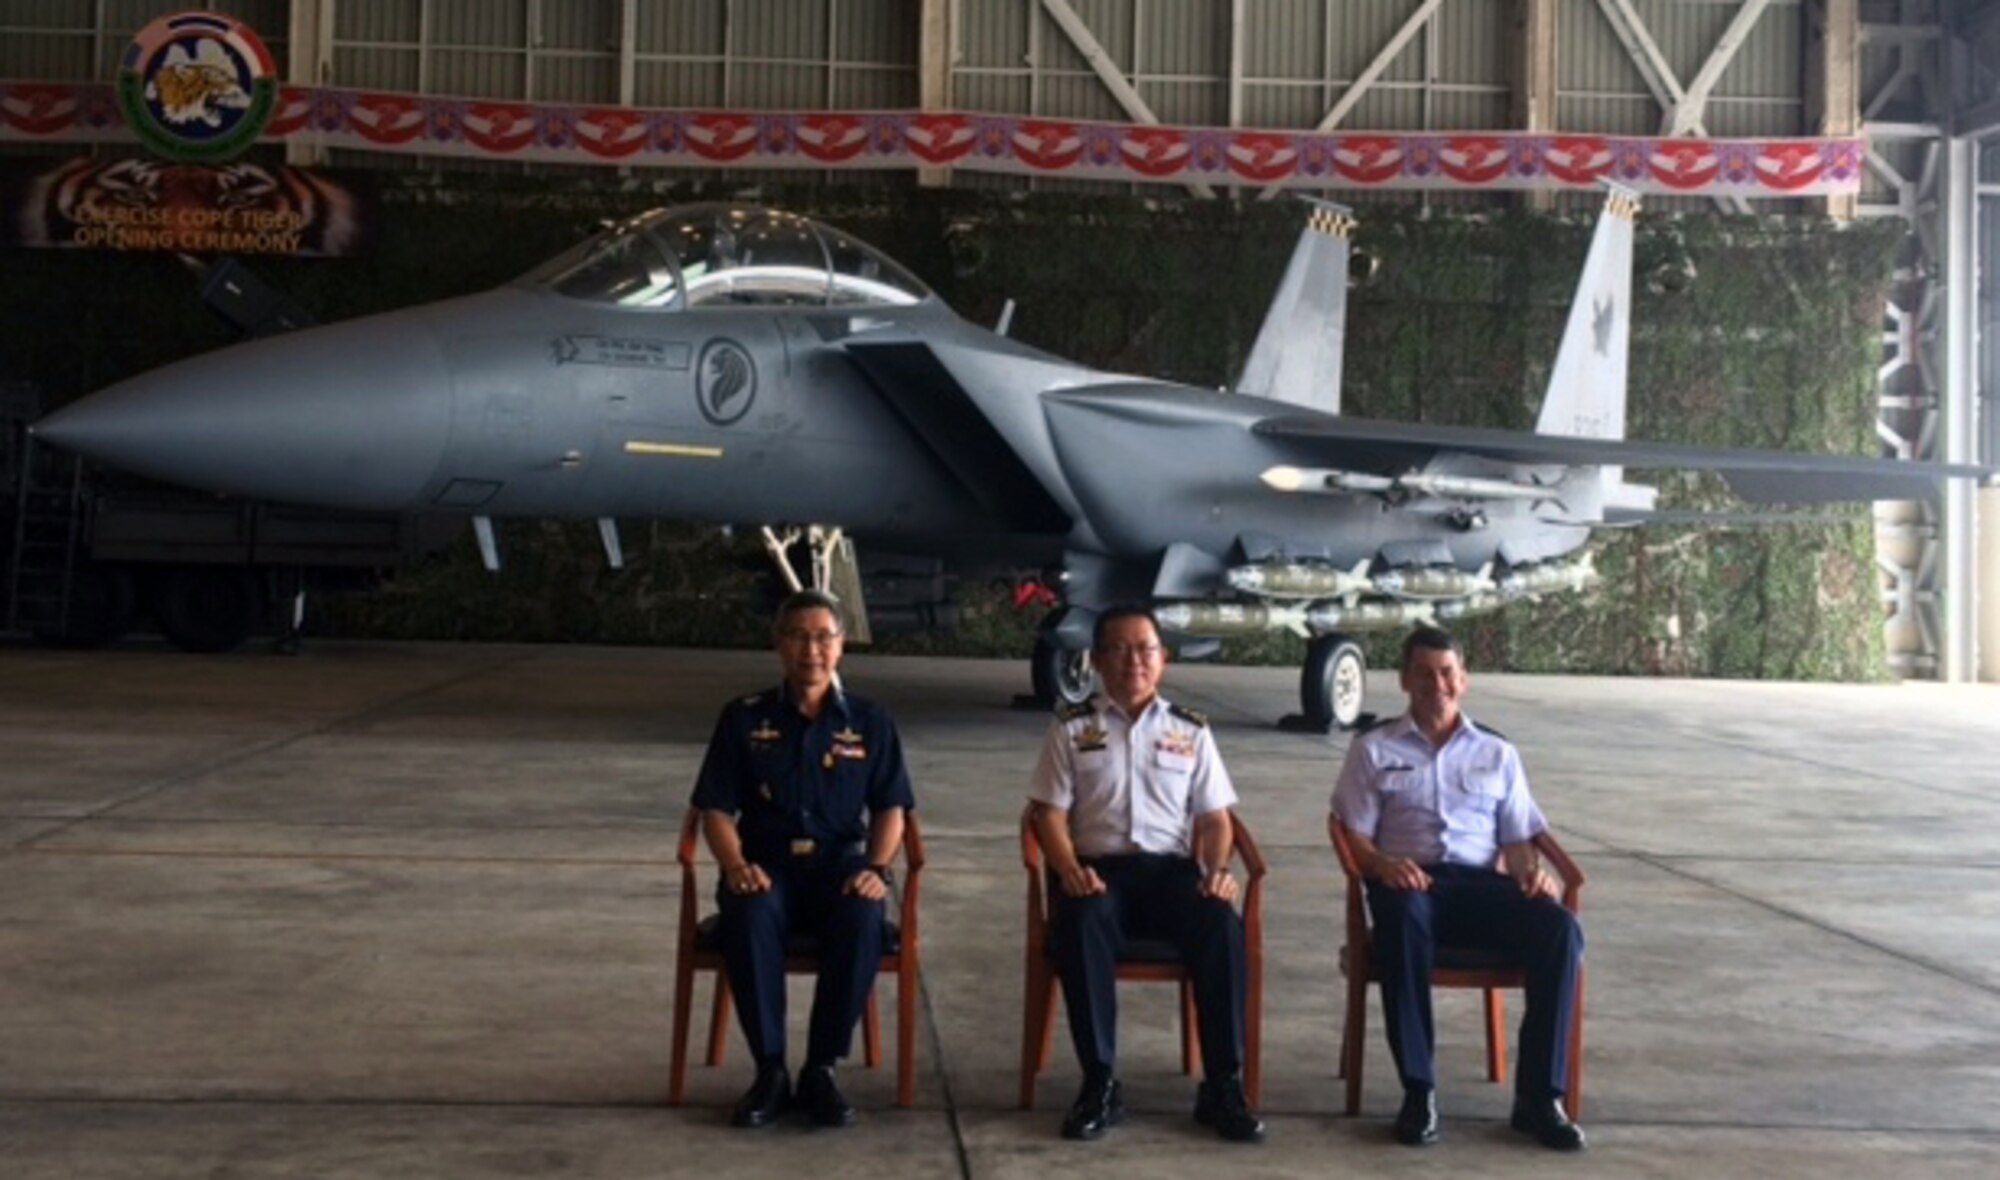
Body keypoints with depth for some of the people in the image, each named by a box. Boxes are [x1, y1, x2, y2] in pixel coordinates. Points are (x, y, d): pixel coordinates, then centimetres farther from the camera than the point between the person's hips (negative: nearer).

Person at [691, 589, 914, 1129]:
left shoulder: (870, 721, 8)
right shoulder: (744, 718, 6)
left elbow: (890, 810, 5)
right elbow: (716, 809, 3)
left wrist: (876, 868, -14)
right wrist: (736, 865, -17)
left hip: (840, 863, 0)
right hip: (767, 865, 0)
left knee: (863, 919, -35)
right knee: (749, 915, -36)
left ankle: (821, 1068, -18)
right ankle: (770, 1070, -20)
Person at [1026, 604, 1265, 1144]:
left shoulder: (1191, 730, 16)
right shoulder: (1072, 727, 12)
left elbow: (1214, 818, 13)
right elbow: (1051, 814, 5)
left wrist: (1217, 870, -9)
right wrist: (1070, 870, -15)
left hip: (1173, 866, 2)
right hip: (1099, 867, -1)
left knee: (1224, 926, -31)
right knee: (1081, 923, -37)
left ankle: (1222, 1085, -21)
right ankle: (1100, 1083, -27)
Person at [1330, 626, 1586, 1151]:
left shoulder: (1498, 754, 23)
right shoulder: (1374, 749, 16)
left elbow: (1517, 838, 17)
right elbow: (1354, 835, 7)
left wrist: (1532, 872, -7)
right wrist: (1382, 864, -16)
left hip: (1481, 883, 3)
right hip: (1409, 880, -2)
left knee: (1560, 928, -29)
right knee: (1402, 917, -40)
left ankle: (1539, 1095, -22)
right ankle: (1418, 1090, -33)